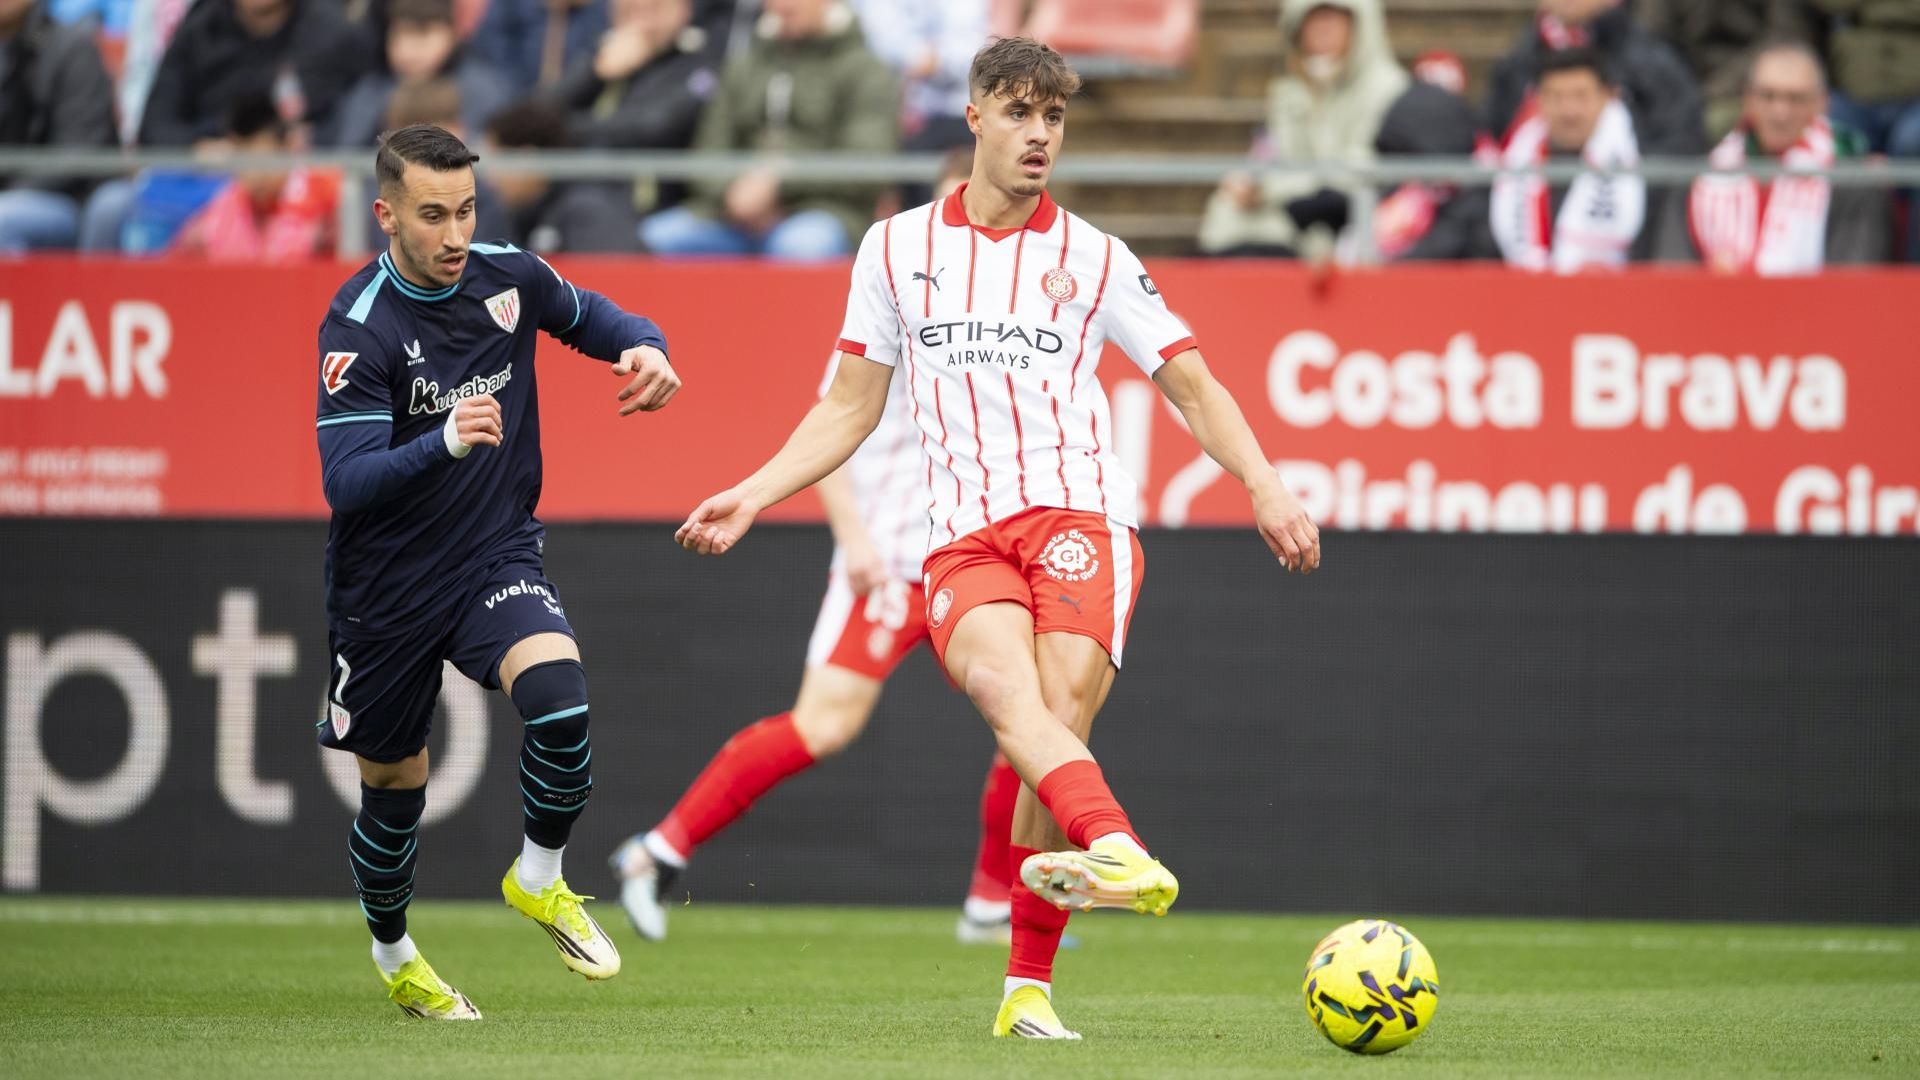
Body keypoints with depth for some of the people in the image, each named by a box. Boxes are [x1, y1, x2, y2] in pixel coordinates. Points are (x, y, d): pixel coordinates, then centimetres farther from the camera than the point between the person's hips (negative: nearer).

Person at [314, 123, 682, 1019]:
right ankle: (392, 955, 41)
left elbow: (592, 317, 16)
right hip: (386, 594, -2)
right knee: (394, 793, 12)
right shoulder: (358, 328, -20)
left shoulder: (509, 278, -6)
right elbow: (346, 483, -27)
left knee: (558, 698, -27)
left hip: (497, 559, 2)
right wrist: (445, 443, -44)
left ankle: (539, 878, 0)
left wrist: (647, 349, -7)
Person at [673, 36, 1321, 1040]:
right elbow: (849, 408, 22)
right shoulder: (897, 249, 17)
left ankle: (1029, 985, -12)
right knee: (1011, 693, -32)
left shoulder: (1093, 258, 14)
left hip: (1078, 515, 0)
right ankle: (1117, 851, -58)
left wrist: (1264, 487, -2)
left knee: (1059, 718, -21)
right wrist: (753, 494, 10)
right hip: (962, 537, 0)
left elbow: (1193, 387, 13)